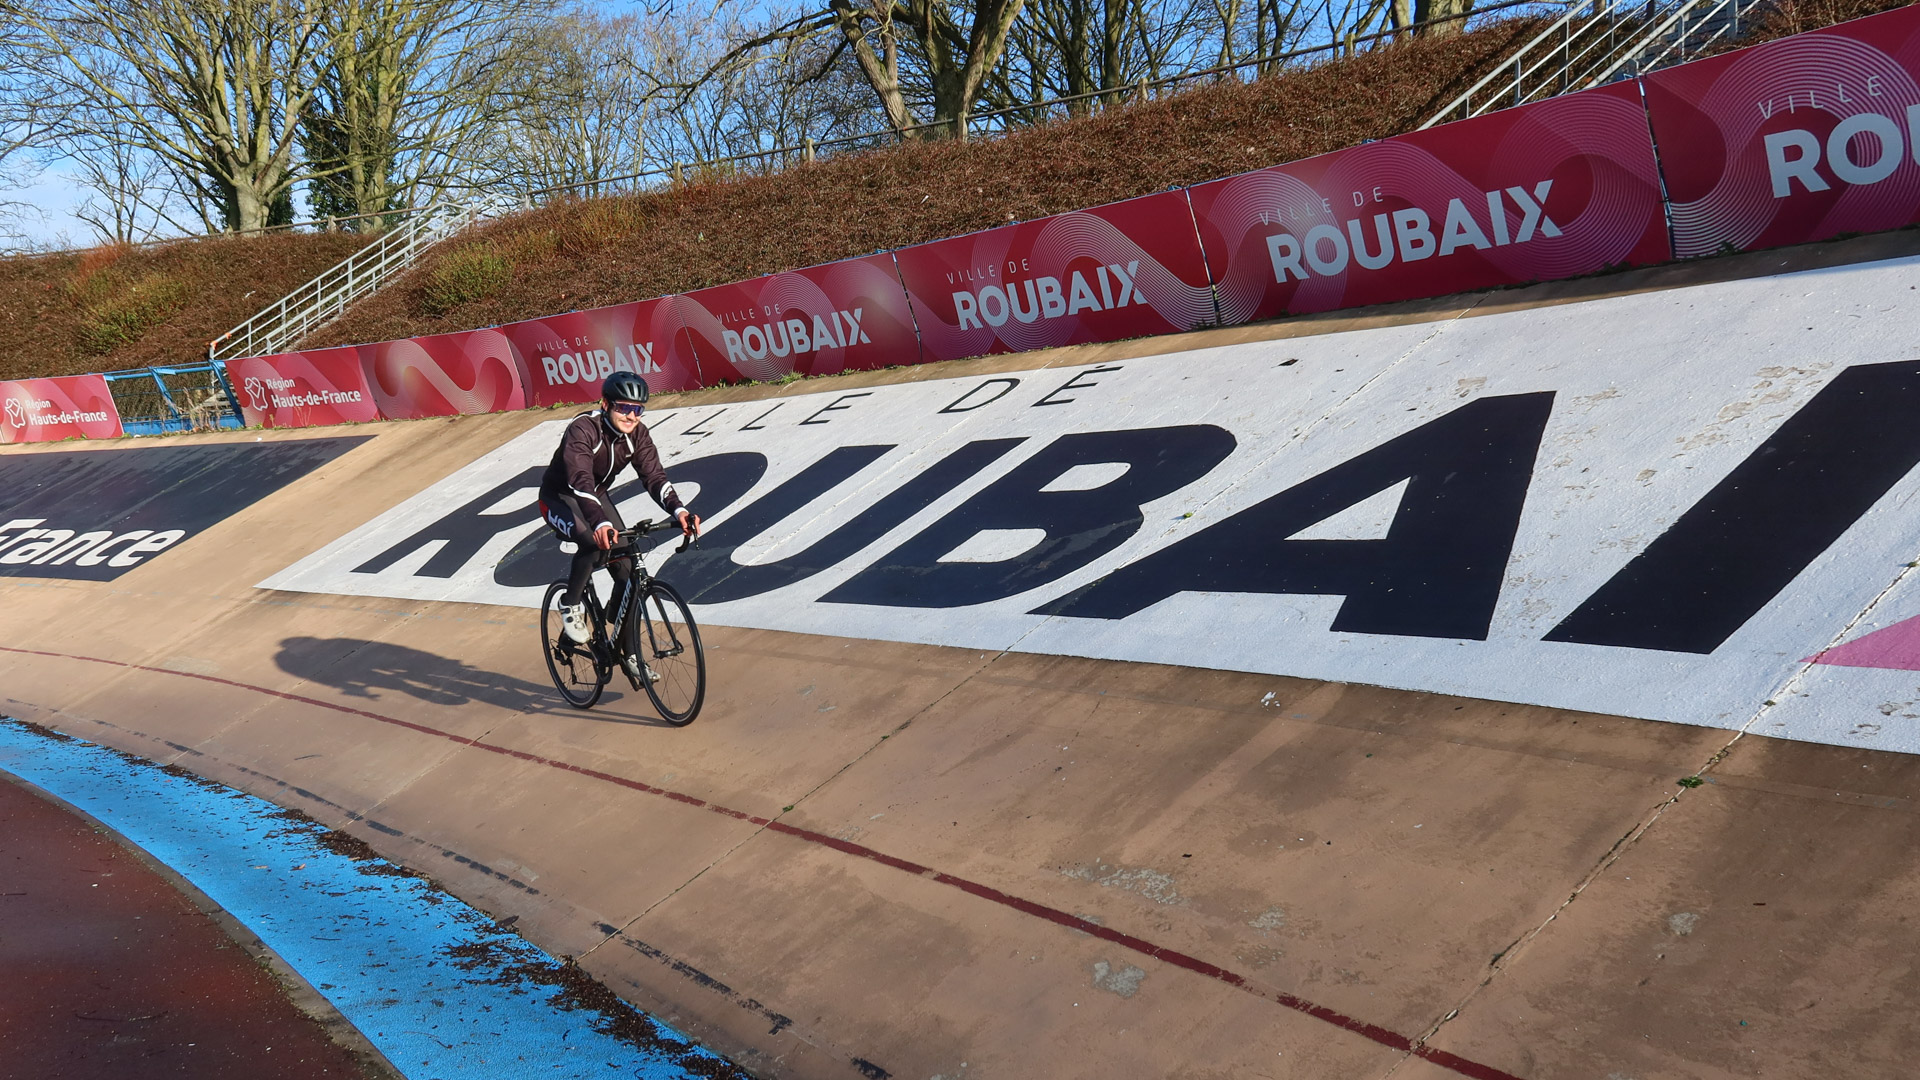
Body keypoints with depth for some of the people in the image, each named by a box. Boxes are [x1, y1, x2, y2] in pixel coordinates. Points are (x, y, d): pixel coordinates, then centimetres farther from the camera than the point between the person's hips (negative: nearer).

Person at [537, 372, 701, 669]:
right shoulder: (582, 431, -32)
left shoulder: (637, 435, -14)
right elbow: (580, 482, -45)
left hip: (596, 497, 6)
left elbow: (654, 476, -24)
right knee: (594, 541, -37)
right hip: (559, 498, -6)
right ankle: (570, 606, -10)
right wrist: (600, 523, -62)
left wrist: (679, 510, -44)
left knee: (628, 570, -7)